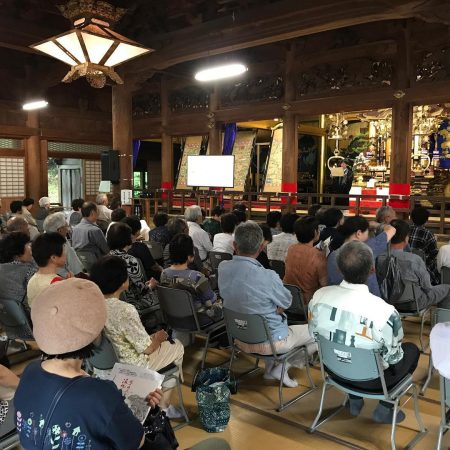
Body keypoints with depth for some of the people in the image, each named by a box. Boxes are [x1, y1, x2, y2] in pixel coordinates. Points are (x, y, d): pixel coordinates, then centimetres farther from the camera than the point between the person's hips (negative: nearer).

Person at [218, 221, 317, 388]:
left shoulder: (222, 268, -14)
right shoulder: (268, 277, -31)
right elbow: (286, 303, -12)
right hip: (269, 341, -6)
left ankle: (270, 367, 26)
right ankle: (282, 368, 12)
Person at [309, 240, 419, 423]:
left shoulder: (319, 296, -19)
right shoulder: (385, 312, -32)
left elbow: (314, 335, -3)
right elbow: (393, 358, -16)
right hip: (370, 380, -4)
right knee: (412, 350, 21)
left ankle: (354, 401, 31)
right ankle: (384, 409, 23)